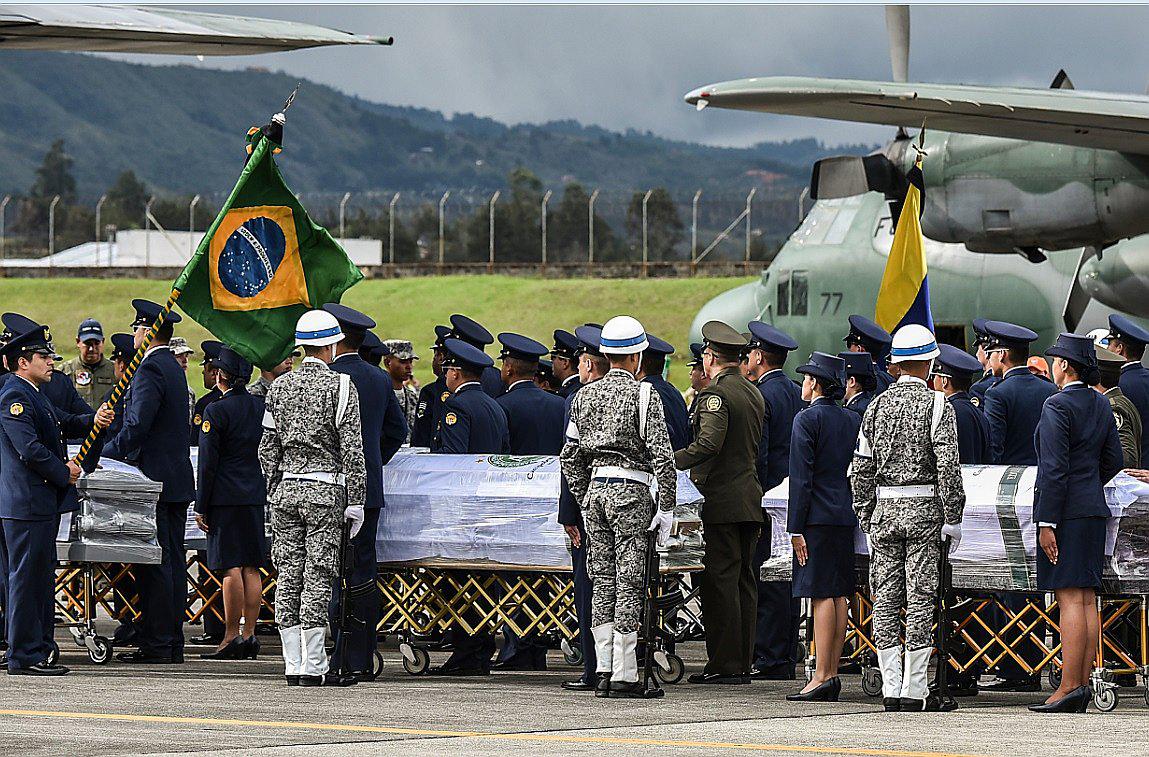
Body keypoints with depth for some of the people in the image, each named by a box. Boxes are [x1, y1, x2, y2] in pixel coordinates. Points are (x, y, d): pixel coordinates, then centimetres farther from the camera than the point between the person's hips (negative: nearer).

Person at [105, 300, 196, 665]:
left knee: (155, 563, -8)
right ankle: (173, 643, 12)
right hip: (178, 479, 10)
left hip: (154, 479, -10)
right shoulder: (175, 368, 17)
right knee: (173, 561, 10)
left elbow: (136, 426, -22)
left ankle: (155, 644, -8)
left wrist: (103, 457, -13)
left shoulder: (151, 369, -14)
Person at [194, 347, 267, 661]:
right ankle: (249, 635, 9)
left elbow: (208, 463, -11)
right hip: (256, 497, 6)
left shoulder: (217, 411, -12)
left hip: (226, 497, -6)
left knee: (231, 568, -6)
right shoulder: (261, 406, 7)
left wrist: (201, 506, -7)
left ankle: (231, 637, -6)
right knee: (251, 568, 7)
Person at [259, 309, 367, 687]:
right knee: (318, 578, -4)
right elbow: (352, 448, -9)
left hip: (286, 489, 5)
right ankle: (314, 666, -5)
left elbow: (267, 447, 10)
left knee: (289, 576, 6)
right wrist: (356, 501, -5)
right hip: (325, 490, -5)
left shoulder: (279, 387, 8)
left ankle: (294, 664, 7)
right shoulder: (340, 385, -6)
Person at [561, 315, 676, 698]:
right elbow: (662, 456, -11)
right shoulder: (643, 396, -6)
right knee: (628, 582, -4)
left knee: (602, 582, 10)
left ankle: (604, 670, 8)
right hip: (631, 493, -5)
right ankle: (624, 676, -6)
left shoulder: (584, 396, 10)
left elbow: (569, 455, 12)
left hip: (595, 492, 5)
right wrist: (666, 507, -6)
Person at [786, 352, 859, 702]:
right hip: (846, 515, 7)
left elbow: (801, 477, -13)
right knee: (840, 595, 9)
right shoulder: (853, 419, 12)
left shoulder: (807, 419, -9)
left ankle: (821, 677, -12)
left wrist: (796, 528, -12)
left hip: (818, 516, -7)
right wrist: (855, 509, 18)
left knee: (822, 595, -9)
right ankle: (832, 675, 12)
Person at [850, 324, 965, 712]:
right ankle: (914, 690, -3)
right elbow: (948, 466, -12)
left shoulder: (877, 405, 6)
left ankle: (891, 688, 7)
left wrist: (865, 513, 15)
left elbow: (861, 466, 7)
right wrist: (953, 518, -8)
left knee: (886, 599, 7)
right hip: (924, 507, -4)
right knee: (920, 597, -2)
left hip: (884, 508, 4)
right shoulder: (937, 405, -7)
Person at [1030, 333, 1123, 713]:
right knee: (1087, 600, 7)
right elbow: (1113, 460, 17)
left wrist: (1047, 522, -17)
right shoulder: (1101, 406, 12)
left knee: (1069, 599, -11)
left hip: (1064, 510, -8)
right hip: (1094, 509, 8)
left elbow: (1054, 468, -17)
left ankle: (1068, 687, -13)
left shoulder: (1057, 406, -13)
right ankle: (1083, 684, 9)